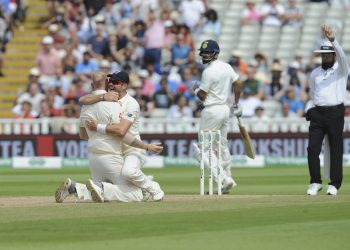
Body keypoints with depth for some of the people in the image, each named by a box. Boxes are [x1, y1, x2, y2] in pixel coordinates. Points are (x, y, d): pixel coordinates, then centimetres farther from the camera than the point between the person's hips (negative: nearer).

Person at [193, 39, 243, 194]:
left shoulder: (208, 72, -17)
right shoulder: (227, 67, 7)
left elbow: (202, 96, -14)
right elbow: (238, 84, 12)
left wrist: (196, 89, 7)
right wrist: (236, 105, 20)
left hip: (211, 111, -9)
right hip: (225, 109, 9)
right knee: (222, 146, 15)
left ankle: (224, 179, -15)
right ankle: (226, 182, 16)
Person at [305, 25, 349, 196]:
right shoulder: (315, 73, 17)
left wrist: (332, 40, -32)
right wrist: (309, 110, 5)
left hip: (335, 113, -3)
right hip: (317, 114, 3)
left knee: (336, 150, -1)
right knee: (312, 148, -6)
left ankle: (334, 184, 5)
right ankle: (315, 182, 3)